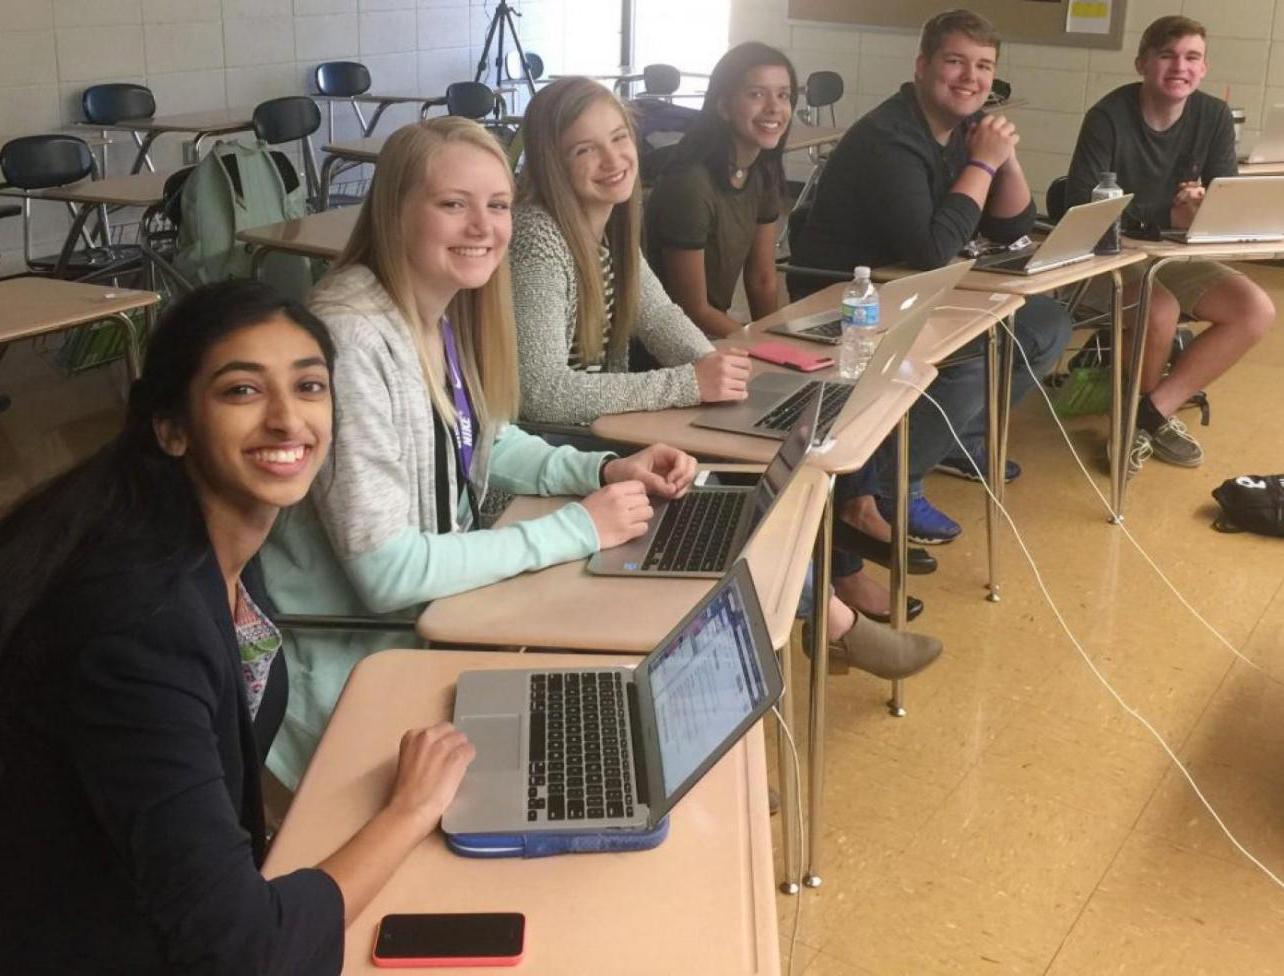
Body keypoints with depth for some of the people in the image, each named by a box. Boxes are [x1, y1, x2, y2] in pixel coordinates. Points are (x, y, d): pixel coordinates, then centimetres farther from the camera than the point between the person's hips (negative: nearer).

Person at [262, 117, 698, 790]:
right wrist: (577, 528, -22)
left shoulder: (448, 309, -1)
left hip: (437, 601, 8)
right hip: (353, 653, -8)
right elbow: (386, 573, -28)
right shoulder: (353, 342, -27)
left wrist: (605, 470, -2)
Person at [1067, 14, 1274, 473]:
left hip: (1173, 257, 6)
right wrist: (1168, 215, -30)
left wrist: (1203, 212, -28)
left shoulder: (1215, 117, -2)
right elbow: (1082, 207, -23)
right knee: (1161, 311, -34)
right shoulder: (1109, 116, -17)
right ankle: (1146, 413, -2)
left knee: (1256, 310, -15)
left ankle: (1150, 413, -10)